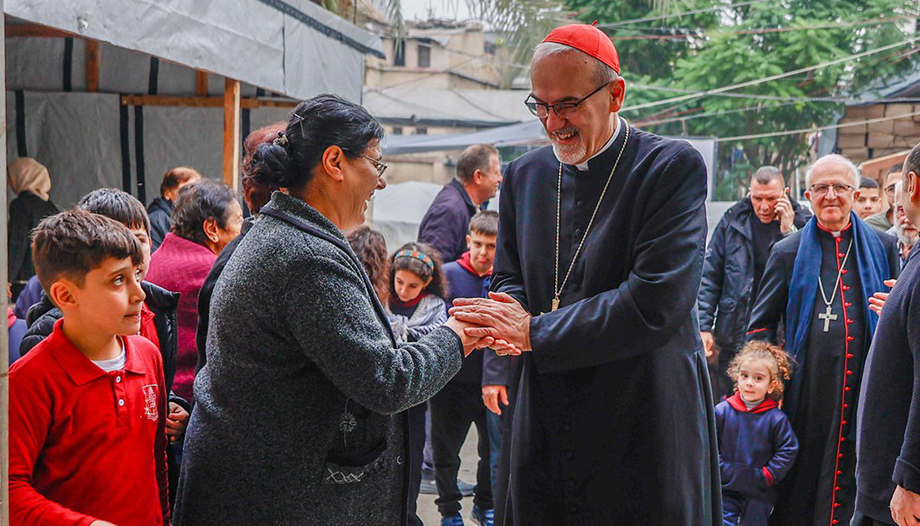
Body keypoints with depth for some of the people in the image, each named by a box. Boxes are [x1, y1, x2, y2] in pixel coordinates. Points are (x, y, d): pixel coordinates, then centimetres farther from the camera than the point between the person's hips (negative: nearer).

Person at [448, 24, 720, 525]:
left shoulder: (673, 167, -11)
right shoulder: (524, 174, 8)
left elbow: (657, 301, -20)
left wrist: (534, 331, -19)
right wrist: (512, 311, -11)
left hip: (647, 423, -5)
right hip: (546, 423, 5)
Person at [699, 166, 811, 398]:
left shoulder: (801, 223, 0)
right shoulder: (733, 221, 4)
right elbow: (710, 278, 7)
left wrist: (788, 232, -16)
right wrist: (704, 326, 1)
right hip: (733, 339, 2)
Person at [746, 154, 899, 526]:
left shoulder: (883, 247, 11)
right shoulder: (788, 252, 8)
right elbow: (761, 324, 10)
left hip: (863, 382, 1)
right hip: (807, 387, -1)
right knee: (800, 473, 4)